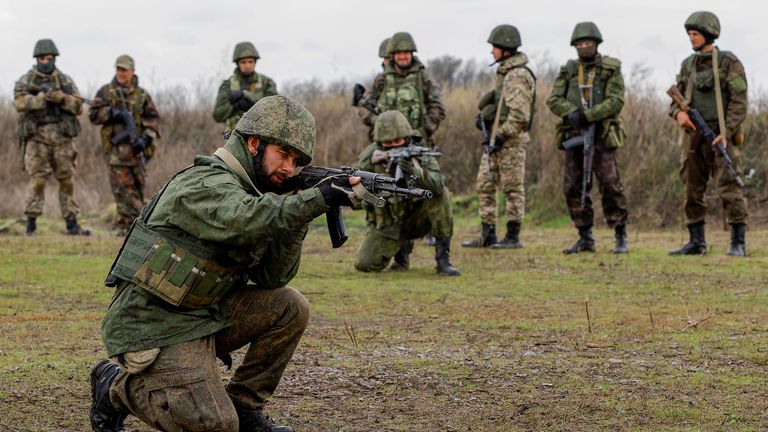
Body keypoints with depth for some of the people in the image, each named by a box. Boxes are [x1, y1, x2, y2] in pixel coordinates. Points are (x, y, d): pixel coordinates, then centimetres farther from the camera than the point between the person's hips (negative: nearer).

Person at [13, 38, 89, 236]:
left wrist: (62, 98, -13)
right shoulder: (25, 80, 5)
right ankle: (31, 223, -6)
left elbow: (78, 107, 5)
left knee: (67, 180, 4)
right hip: (37, 137, -3)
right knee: (38, 180, -10)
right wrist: (43, 97, -21)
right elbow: (20, 103, -11)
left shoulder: (66, 81, 11)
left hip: (62, 138, 3)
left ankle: (71, 223, 10)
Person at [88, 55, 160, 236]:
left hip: (136, 148, 2)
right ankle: (133, 223, -10)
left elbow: (153, 119, 4)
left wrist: (145, 138, -12)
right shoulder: (105, 92, 8)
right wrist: (112, 113, -14)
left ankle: (124, 225, 12)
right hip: (116, 148, -2)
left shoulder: (142, 95, 10)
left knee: (138, 187, 3)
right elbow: (93, 114, 2)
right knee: (124, 188, -9)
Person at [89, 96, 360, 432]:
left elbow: (272, 277, 5)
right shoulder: (206, 184, -17)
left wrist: (296, 217, -8)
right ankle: (118, 386, 4)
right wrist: (318, 198, -42)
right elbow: (249, 220, -39)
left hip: (201, 316, 9)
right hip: (154, 328, -9)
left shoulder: (248, 192, 12)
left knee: (290, 308, -2)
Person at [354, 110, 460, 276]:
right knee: (365, 264, -19)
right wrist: (369, 162, -33)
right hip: (387, 224, 1)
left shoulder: (420, 154, -11)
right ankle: (402, 248, 15)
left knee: (441, 194, -28)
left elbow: (437, 184, -28)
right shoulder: (371, 154, -7)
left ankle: (443, 259, -20)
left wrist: (415, 172, -47)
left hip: (417, 218, -1)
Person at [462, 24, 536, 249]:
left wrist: (501, 135, -20)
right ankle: (487, 235, 13)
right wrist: (484, 116, 11)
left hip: (511, 139, -10)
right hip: (495, 138, 10)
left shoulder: (517, 76, -15)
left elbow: (519, 114, -21)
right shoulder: (504, 72, 16)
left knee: (512, 188, -3)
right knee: (484, 185, 9)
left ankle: (513, 237, 1)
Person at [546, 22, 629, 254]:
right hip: (573, 136, 4)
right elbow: (554, 100, 2)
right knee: (574, 189, 3)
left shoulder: (611, 69, 0)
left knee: (611, 186, -10)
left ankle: (621, 237, -3)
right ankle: (585, 238, 11)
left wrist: (587, 116, -20)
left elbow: (616, 101, -11)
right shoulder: (568, 70, 11)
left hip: (602, 136, -4)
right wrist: (571, 113, -18)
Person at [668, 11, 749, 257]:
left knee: (729, 189, -12)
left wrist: (726, 133, -19)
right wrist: (679, 113, -9)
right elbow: (677, 99, 15)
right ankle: (696, 242, 17)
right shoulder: (688, 65, 14)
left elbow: (739, 102, -10)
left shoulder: (728, 62, -5)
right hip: (695, 135, 7)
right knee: (692, 191, 8)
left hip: (721, 136, -7)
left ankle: (738, 243, -9)